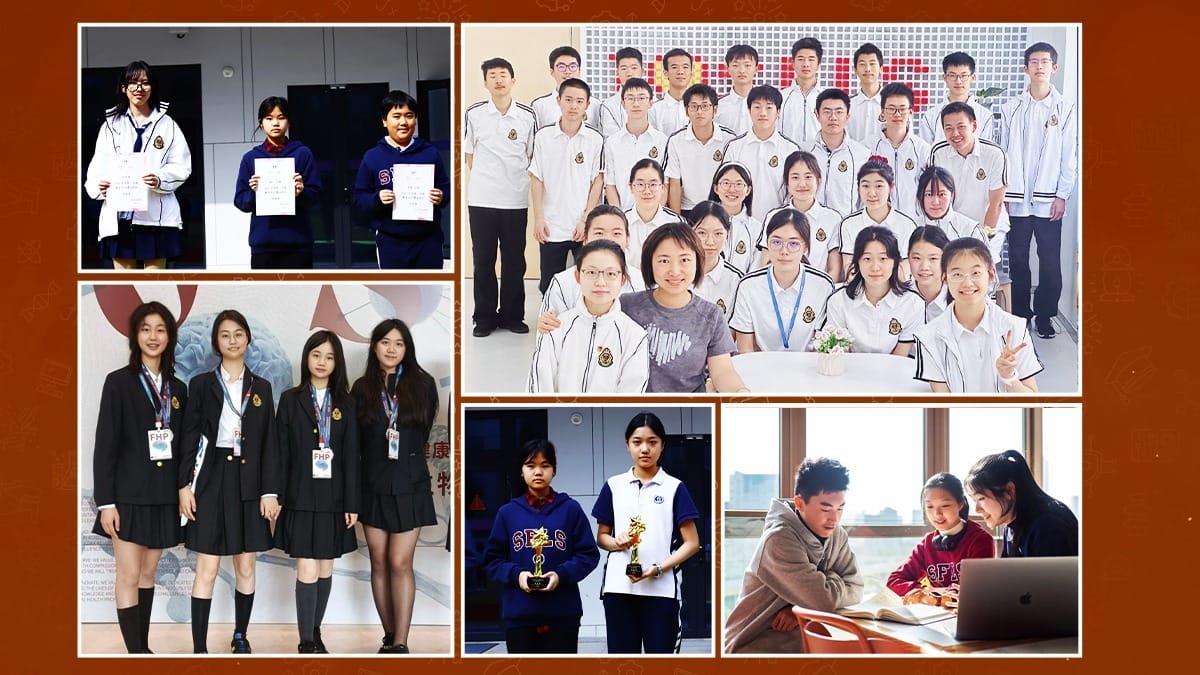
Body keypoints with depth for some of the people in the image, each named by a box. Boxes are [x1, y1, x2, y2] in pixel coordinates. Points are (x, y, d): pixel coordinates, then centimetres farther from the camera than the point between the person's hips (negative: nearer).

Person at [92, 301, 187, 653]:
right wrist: (105, 502, -13)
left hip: (163, 496, 5)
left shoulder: (177, 388, 9)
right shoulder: (119, 382, -4)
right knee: (129, 577, -4)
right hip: (129, 494, -5)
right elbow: (105, 445, -8)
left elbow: (181, 445, 11)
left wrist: (184, 493, 6)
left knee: (148, 574, 10)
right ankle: (136, 652, -4)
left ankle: (143, 646, 16)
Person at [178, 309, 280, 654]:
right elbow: (190, 438, 1)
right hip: (211, 481, -2)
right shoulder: (201, 384, 4)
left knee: (246, 567, 8)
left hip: (249, 483, 2)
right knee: (206, 570, -5)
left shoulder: (261, 387, 9)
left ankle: (240, 636, 21)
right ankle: (199, 647, -4)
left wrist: (270, 491, -1)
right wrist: (184, 485, -7)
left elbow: (269, 442, 6)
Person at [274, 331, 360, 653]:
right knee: (307, 570, -8)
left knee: (326, 568, 9)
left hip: (333, 498, 2)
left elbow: (351, 457, 4)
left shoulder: (345, 404, 6)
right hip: (301, 497, -2)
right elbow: (281, 453, 1)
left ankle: (315, 631, 22)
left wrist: (352, 503, -1)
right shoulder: (290, 400, 2)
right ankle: (306, 642, -3)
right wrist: (277, 497, -4)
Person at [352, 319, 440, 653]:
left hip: (409, 485, -2)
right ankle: (390, 636, 13)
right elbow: (355, 440, 7)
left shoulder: (423, 384, 1)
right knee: (379, 562, 5)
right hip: (372, 485, 2)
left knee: (400, 563, -8)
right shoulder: (362, 388, 4)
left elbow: (427, 432, 8)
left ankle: (400, 643, -8)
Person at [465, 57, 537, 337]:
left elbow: (533, 156, 8)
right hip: (481, 199, 0)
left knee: (514, 261, 7)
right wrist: (482, 179, 5)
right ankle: (484, 317, 14)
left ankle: (512, 315, 18)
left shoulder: (527, 115, 0)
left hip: (516, 200, 0)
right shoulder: (474, 114, 1)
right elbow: (469, 155, 10)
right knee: (482, 261, 5)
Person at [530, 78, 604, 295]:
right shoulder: (543, 136, 2)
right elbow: (536, 179, 4)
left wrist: (586, 220, -7)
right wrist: (538, 218, -1)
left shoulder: (595, 139, -1)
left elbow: (597, 181, 0)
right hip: (551, 226, 1)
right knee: (549, 285, 6)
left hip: (585, 227, -1)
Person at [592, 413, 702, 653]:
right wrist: (618, 543, -9)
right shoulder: (613, 486, 10)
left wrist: (659, 568, -13)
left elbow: (692, 543, 1)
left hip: (661, 588, -2)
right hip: (619, 588, 2)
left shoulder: (675, 488, 3)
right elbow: (601, 536, 15)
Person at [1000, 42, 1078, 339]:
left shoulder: (1065, 109, 2)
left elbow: (1069, 156, 1)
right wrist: (1001, 194, 1)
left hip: (1049, 199, -1)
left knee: (1050, 261, -1)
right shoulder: (1011, 109, 6)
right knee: (1018, 259, 6)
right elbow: (1004, 153, 7)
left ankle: (1044, 315, 10)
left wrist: (1062, 195, -5)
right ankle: (1020, 313, 16)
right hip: (1017, 198, 1)